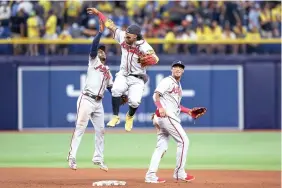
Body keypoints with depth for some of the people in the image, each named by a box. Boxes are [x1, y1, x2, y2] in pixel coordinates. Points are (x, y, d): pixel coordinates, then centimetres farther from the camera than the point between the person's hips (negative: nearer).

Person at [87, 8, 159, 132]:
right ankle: (115, 117, -13)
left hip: (137, 78, -3)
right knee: (116, 90, -28)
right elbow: (111, 25, 3)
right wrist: (98, 13, 6)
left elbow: (155, 59, -34)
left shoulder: (144, 46, -21)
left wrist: (145, 61, -56)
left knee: (134, 101, -19)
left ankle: (130, 117, 18)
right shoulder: (122, 37, -7)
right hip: (123, 75, 3)